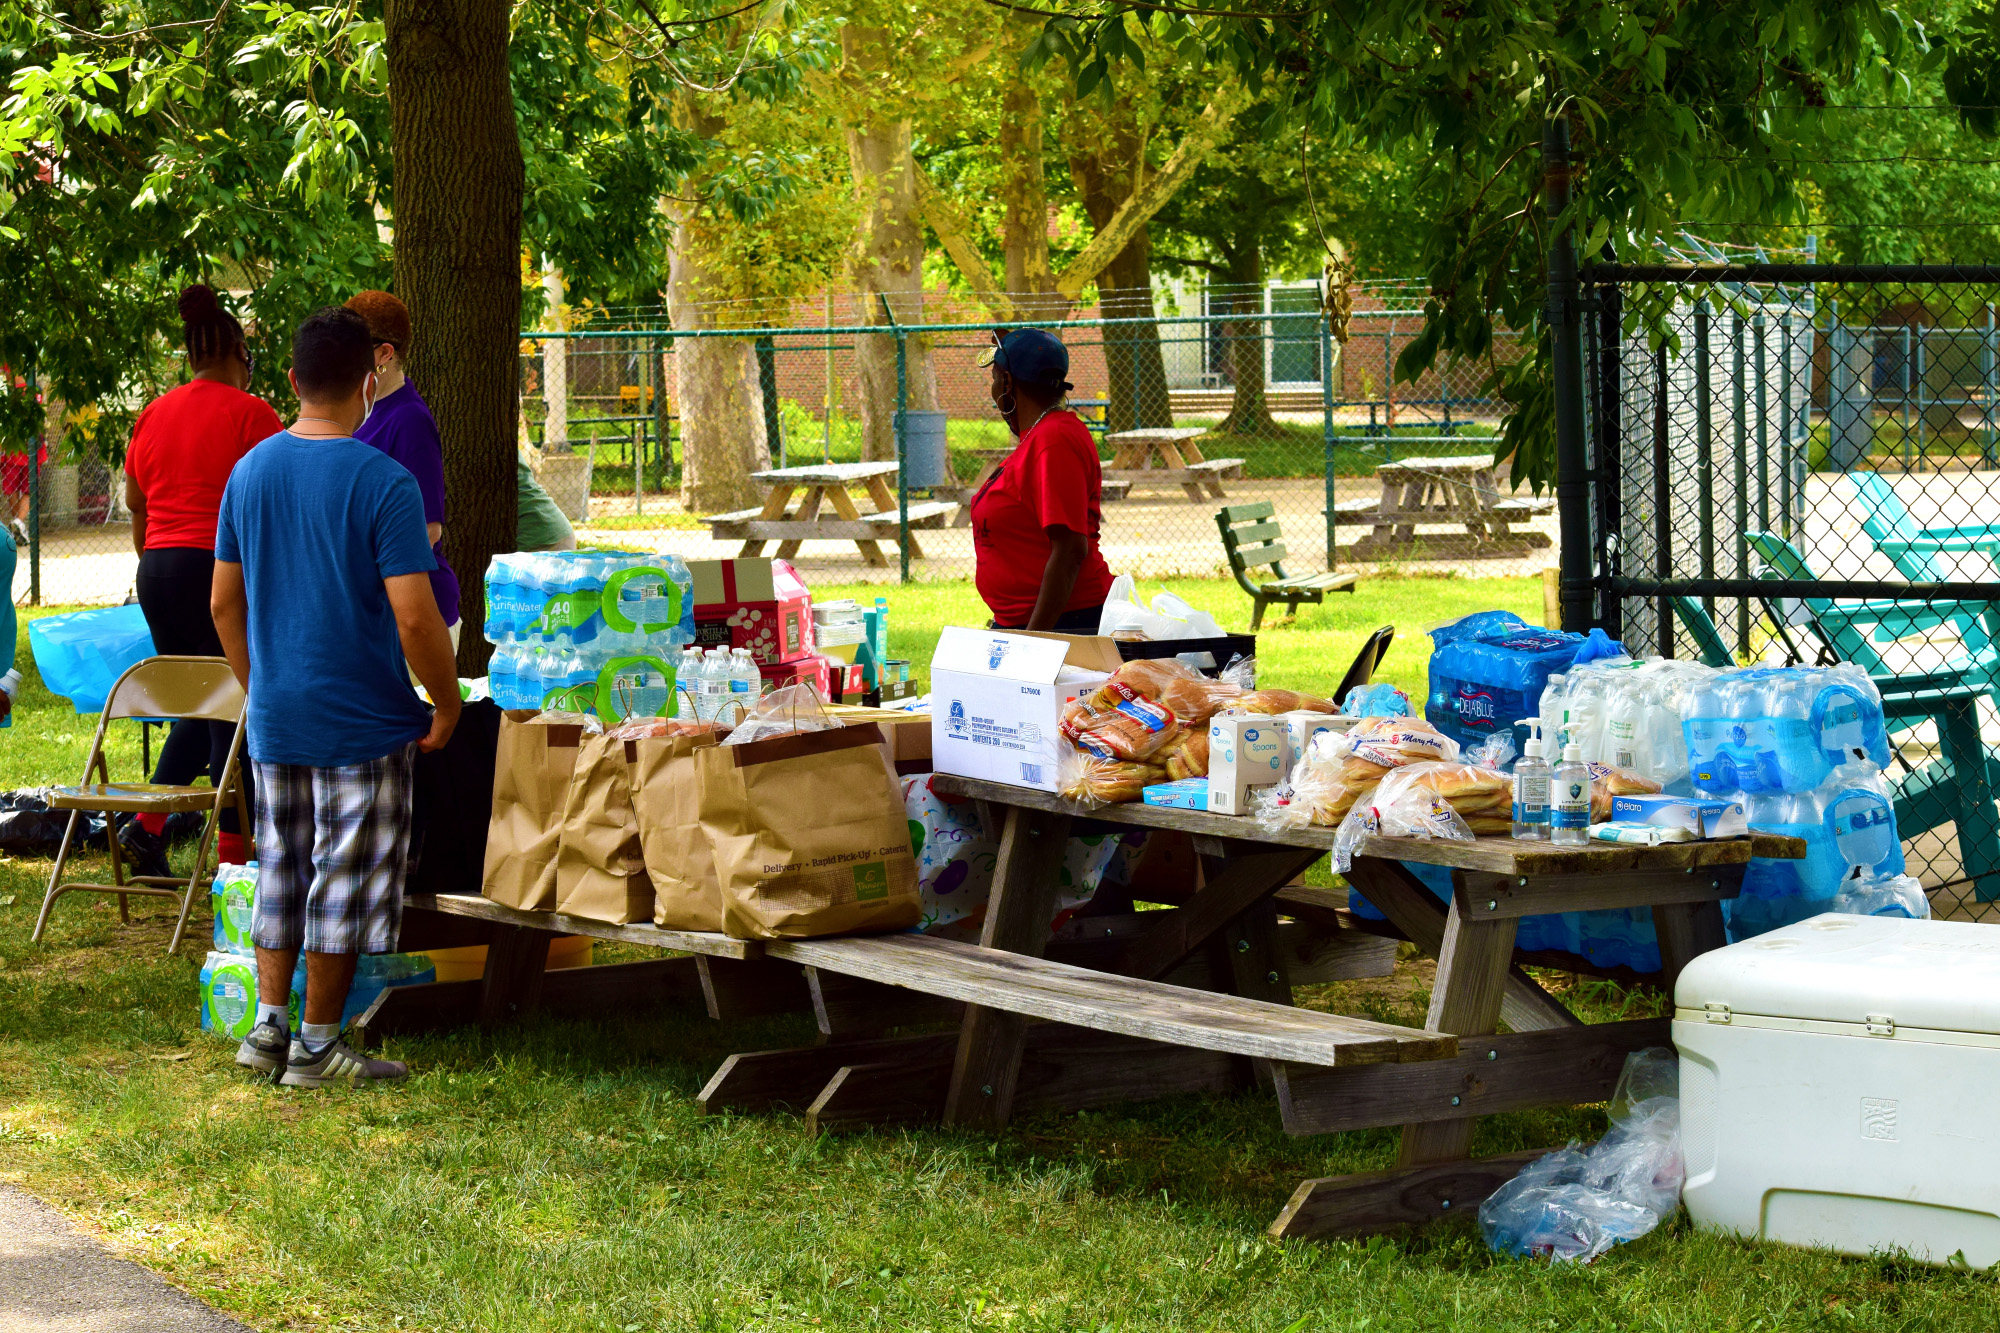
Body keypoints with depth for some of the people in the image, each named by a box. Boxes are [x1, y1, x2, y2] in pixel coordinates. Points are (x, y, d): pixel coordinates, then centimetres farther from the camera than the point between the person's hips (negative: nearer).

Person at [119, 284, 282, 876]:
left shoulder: (153, 414, 12)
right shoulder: (249, 413, -7)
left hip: (158, 569, 7)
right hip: (224, 567, -7)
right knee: (234, 711, 1)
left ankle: (147, 823, 6)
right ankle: (231, 856, 4)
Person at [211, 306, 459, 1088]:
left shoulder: (251, 471, 3)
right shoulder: (383, 482, -16)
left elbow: (224, 602, 10)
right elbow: (414, 618, -20)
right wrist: (447, 706, -6)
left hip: (274, 719, 6)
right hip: (361, 721, -6)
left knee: (281, 870, 17)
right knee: (345, 878, 4)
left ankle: (268, 1026, 20)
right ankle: (317, 1048, 10)